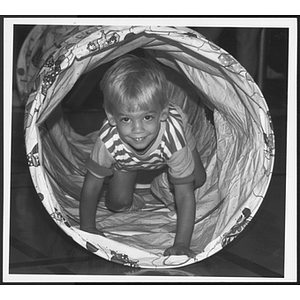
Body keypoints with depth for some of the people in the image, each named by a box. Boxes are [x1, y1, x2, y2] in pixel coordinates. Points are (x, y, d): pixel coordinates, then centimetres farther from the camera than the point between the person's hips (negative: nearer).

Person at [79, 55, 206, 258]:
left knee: (197, 181, -7)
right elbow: (91, 186, -27)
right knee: (117, 202, -8)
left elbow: (186, 195, -41)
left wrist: (182, 245, -46)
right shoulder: (108, 141, -44)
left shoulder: (173, 137, -47)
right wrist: (88, 229, -25)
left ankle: (165, 185, 20)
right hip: (126, 158, 0)